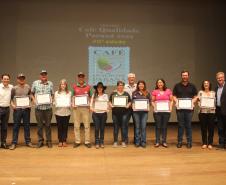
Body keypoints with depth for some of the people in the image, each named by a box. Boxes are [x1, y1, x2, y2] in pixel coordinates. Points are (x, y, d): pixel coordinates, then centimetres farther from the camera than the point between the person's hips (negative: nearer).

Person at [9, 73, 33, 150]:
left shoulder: (28, 87, 6)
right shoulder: (14, 88, -1)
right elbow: (10, 98, 3)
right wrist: (12, 104, -12)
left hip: (26, 109, 2)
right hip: (17, 109, -2)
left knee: (27, 125, 8)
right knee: (16, 126, 2)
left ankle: (28, 141, 17)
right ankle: (14, 143, 8)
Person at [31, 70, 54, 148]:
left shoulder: (50, 84, 6)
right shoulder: (35, 83, 4)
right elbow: (32, 93, 11)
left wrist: (51, 99, -7)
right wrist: (34, 100, -4)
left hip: (48, 107, 0)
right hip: (38, 107, 0)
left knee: (48, 125, 6)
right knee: (40, 125, 7)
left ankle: (49, 141, 17)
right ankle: (40, 141, 20)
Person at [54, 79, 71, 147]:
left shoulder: (69, 93, 6)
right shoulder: (56, 93, 7)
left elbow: (70, 102, 4)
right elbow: (55, 102, 5)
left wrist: (68, 105, -12)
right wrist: (58, 105, -12)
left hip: (66, 112, 0)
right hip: (58, 112, 0)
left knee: (65, 127, 2)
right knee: (59, 127, 3)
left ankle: (64, 141, 12)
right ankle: (60, 141, 13)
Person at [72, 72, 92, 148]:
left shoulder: (88, 87, 5)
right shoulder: (74, 86, 7)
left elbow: (91, 97, 9)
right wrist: (73, 104, -6)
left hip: (85, 108, -1)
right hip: (76, 108, 1)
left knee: (87, 125, 0)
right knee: (76, 126, 5)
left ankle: (87, 142, 8)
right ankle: (77, 141, 14)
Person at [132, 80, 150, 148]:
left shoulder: (147, 93, 7)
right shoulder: (134, 93, 8)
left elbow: (149, 102, 8)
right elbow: (132, 101, 10)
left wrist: (147, 107, -8)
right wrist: (133, 106, -7)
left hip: (144, 111, 0)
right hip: (136, 111, 0)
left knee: (143, 127, -1)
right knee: (137, 127, 4)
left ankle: (143, 142, 8)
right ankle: (137, 142, 12)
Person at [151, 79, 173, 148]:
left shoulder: (168, 91, 7)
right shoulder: (154, 91, 4)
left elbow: (171, 100, 10)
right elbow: (152, 101, 6)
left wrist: (171, 107, -4)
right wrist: (154, 107, -9)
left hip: (166, 111, 1)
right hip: (157, 111, -1)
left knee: (164, 126, 5)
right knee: (158, 126, 2)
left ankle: (164, 142, 15)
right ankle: (157, 142, 11)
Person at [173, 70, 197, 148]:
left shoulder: (192, 86, 7)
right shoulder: (177, 86, 7)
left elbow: (195, 96, 8)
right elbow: (174, 96, 9)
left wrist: (192, 101, -10)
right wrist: (176, 101, -10)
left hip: (189, 108, 0)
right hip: (180, 108, 0)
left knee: (188, 125, 4)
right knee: (180, 125, 5)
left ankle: (189, 142, 13)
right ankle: (179, 141, 13)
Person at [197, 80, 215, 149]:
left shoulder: (213, 93, 10)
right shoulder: (200, 92, 7)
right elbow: (199, 101, 5)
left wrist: (213, 107, -9)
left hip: (211, 112, 1)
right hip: (202, 112, -1)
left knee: (211, 128, 1)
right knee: (203, 128, 2)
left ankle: (210, 143, 9)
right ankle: (204, 143, 11)